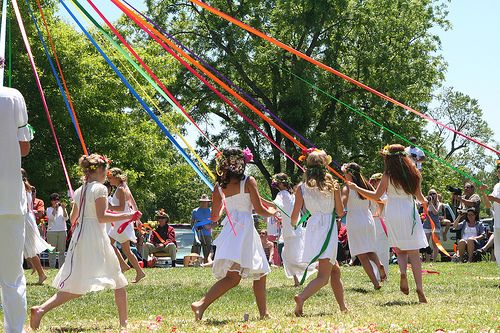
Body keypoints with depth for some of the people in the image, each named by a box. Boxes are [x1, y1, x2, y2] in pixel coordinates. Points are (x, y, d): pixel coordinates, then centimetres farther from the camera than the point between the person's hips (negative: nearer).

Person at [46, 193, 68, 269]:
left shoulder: (62, 208, 12)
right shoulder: (49, 209, 7)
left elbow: (66, 218, -1)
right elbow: (51, 218, -10)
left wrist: (64, 209, -15)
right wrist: (55, 208, -18)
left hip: (62, 231, 2)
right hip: (52, 231, -2)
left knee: (62, 251, 2)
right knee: (52, 251, -3)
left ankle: (61, 267, 4)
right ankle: (52, 267, -2)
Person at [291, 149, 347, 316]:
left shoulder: (302, 187, 4)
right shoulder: (332, 184, -1)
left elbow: (295, 215, 2)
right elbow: (340, 212, 4)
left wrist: (294, 224, 24)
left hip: (312, 228, 5)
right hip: (328, 228, -5)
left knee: (335, 270, 20)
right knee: (323, 276, -9)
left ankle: (343, 307, 23)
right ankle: (302, 297, -33)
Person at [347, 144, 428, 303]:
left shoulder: (388, 176, -5)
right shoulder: (413, 174, 3)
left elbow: (376, 196, -3)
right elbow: (419, 196, 14)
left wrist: (356, 188, 6)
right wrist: (425, 202, 38)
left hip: (393, 214, -1)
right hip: (409, 213, 1)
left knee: (400, 249, 16)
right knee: (414, 254, 3)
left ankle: (403, 272, -13)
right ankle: (420, 290, -6)